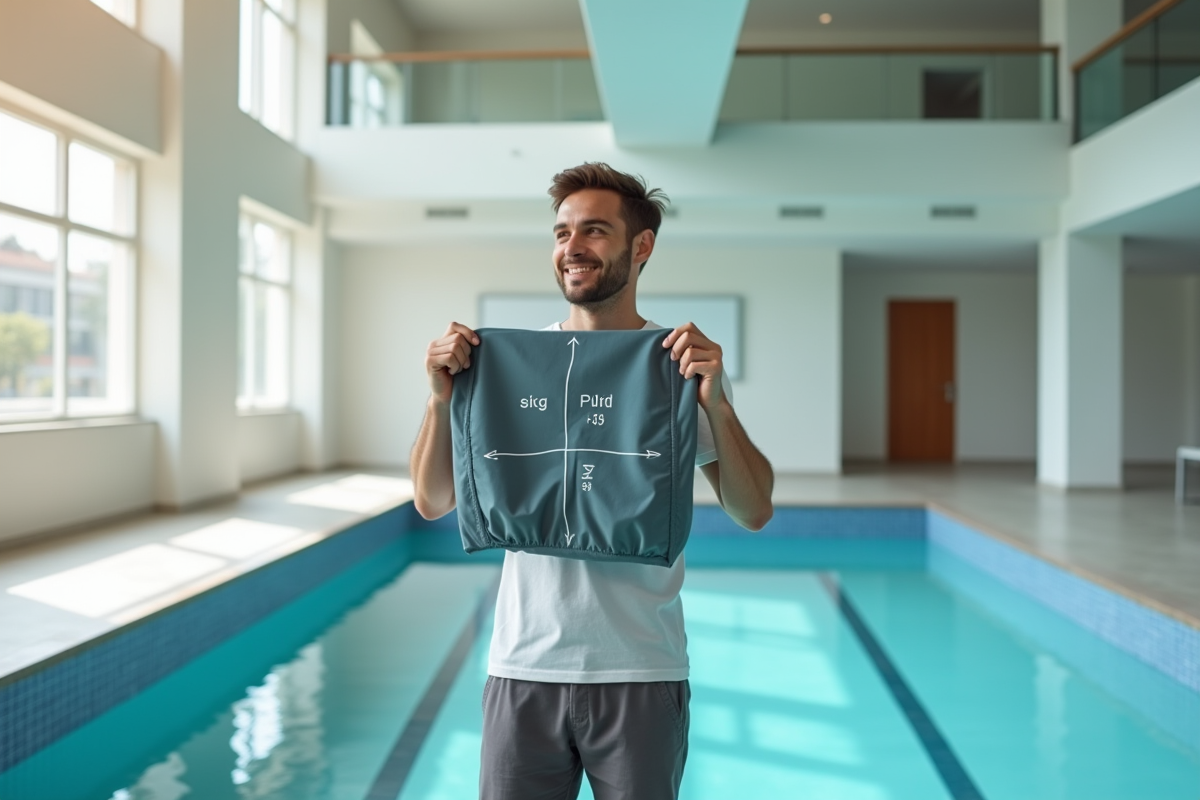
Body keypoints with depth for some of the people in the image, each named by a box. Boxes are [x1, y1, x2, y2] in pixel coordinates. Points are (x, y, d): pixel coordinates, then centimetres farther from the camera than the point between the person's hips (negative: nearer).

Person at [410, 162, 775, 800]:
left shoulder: (684, 363, -1)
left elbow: (753, 512, -5)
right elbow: (434, 502, 3)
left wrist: (715, 403, -18)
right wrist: (442, 398, -11)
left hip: (642, 673, -1)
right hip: (523, 667, 1)